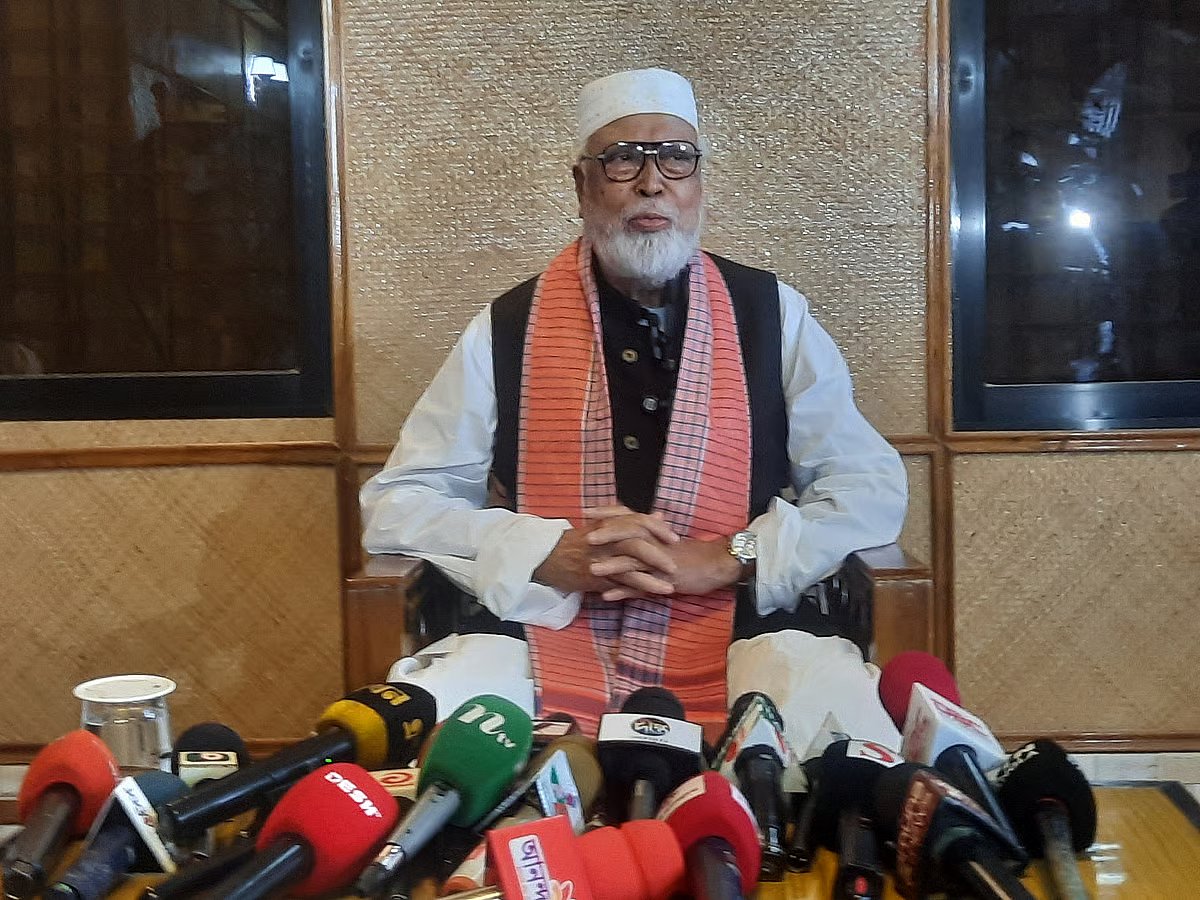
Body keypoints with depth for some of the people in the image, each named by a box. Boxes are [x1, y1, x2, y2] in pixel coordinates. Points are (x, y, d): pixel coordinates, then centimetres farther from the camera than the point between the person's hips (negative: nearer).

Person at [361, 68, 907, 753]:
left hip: (739, 632, 0)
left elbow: (875, 489, 6)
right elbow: (396, 505, 6)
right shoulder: (506, 331, 6)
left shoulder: (772, 317, 8)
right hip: (540, 633, 1)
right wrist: (553, 556, -12)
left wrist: (720, 560, -11)